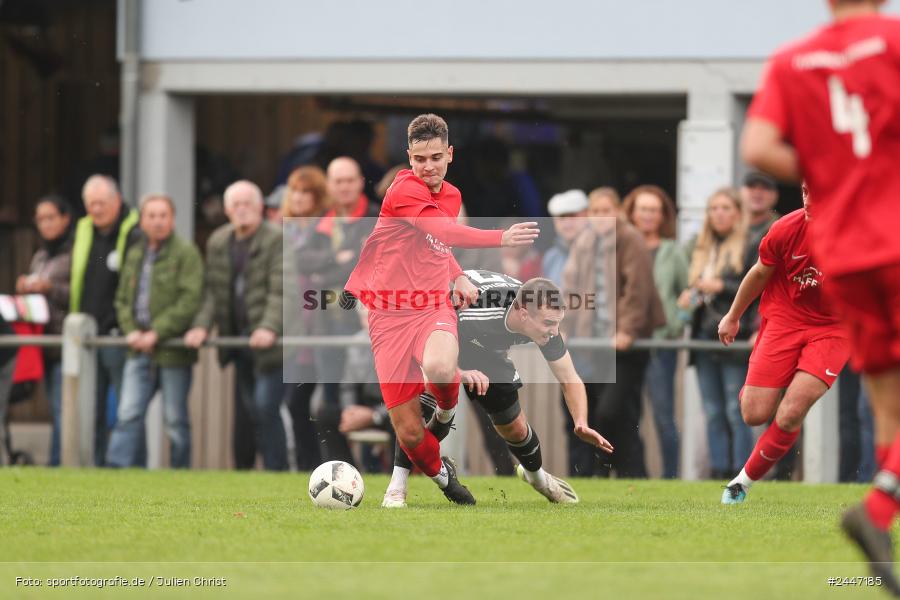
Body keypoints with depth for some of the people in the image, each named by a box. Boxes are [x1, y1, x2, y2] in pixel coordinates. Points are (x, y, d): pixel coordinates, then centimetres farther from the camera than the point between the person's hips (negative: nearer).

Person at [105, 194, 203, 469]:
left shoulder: (186, 253, -5)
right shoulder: (135, 255, 15)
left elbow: (190, 301, -14)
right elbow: (122, 299, 18)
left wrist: (157, 333, -16)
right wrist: (131, 330, -2)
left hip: (173, 351, -5)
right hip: (140, 352, 5)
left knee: (175, 420, 2)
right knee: (128, 415, -3)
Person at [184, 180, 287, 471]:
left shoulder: (277, 240, -9)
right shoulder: (218, 243, 12)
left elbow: (279, 291, -16)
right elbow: (213, 292, 13)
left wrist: (269, 327, -28)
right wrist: (202, 326, -2)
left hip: (270, 341, -6)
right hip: (240, 340, 6)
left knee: (265, 407, -14)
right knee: (245, 411, 13)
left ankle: (276, 471, -11)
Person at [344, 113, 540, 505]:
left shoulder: (451, 196, 12)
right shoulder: (404, 190, -11)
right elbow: (445, 232, -26)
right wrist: (501, 238, -35)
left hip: (433, 309, 3)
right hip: (389, 315, -3)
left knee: (440, 369, -35)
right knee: (409, 433, -5)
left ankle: (446, 410, 1)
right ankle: (441, 474, 28)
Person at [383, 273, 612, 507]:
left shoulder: (546, 325, -27)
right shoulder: (475, 314, -45)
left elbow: (570, 379, -15)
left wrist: (581, 424, -33)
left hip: (486, 348, 5)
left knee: (515, 428, 8)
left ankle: (537, 476, 39)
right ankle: (396, 490, -15)